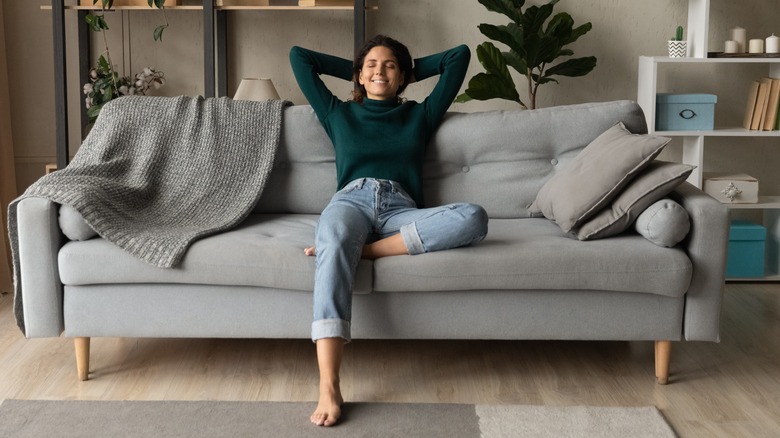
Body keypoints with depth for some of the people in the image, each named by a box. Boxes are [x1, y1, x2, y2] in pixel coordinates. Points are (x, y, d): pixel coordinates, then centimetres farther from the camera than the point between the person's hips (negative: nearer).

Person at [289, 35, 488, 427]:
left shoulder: (419, 115, 28)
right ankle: (328, 387, -55)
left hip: (400, 209, 1)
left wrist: (412, 71, 37)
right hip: (350, 200, -1)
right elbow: (299, 55, 33)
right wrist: (351, 70, 38)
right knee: (334, 245, -41)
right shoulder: (339, 113, 29)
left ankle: (359, 249, -33)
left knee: (474, 217, -32)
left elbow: (460, 55, 32)